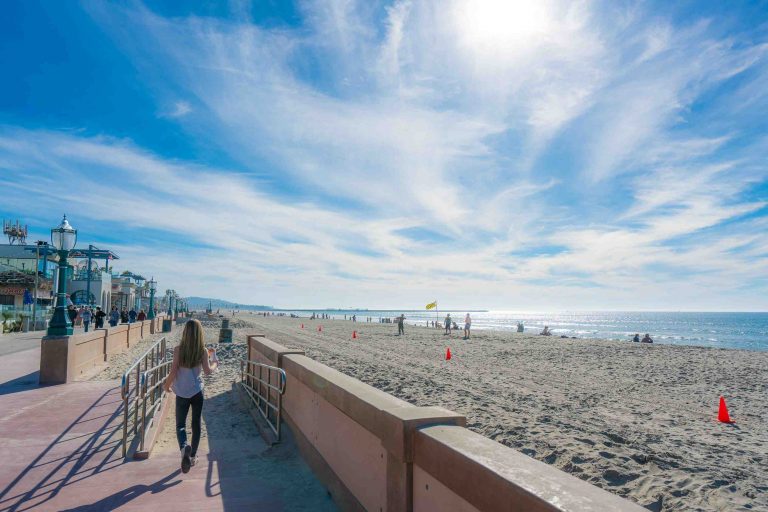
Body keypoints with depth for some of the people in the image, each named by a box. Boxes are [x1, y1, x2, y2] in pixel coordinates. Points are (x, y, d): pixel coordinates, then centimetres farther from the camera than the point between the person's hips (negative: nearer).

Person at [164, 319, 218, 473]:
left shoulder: (178, 349, -10)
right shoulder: (203, 351, -8)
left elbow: (173, 371, -11)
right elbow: (208, 371, -12)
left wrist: (167, 384, 6)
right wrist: (215, 362, 8)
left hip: (182, 393, -1)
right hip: (197, 391, 1)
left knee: (180, 425, 8)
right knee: (196, 423, 16)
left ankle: (184, 447, -20)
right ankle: (193, 455, 25)